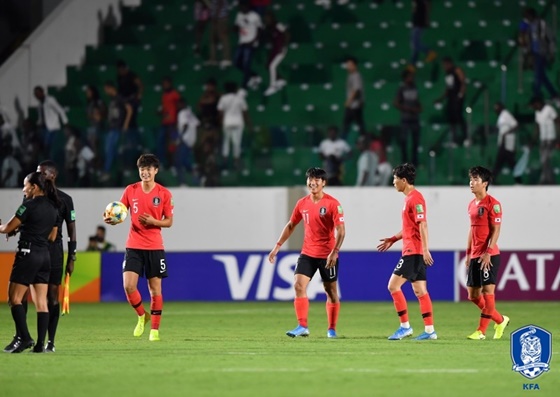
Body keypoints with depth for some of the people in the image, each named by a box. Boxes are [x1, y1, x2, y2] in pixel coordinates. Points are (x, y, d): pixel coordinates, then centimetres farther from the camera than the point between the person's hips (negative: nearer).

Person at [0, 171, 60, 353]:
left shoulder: (29, 205, -11)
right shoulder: (53, 207, 12)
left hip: (28, 253, -8)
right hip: (44, 255, 8)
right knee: (41, 302, 5)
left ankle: (23, 337, -13)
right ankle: (40, 343, 1)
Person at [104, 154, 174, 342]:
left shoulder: (164, 194, -2)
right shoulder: (131, 190, 2)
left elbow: (169, 221, 2)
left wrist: (153, 221, -17)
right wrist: (111, 219, -15)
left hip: (155, 247, -1)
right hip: (134, 246, 1)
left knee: (155, 288, 1)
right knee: (128, 285, -12)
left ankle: (155, 329, 11)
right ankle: (142, 316, 15)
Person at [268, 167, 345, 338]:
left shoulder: (332, 203, -11)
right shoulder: (302, 204, 5)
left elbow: (340, 231, -14)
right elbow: (291, 225, 16)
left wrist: (334, 252, -25)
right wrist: (277, 247, 10)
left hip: (327, 255, -4)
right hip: (307, 253, 4)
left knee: (331, 291, 5)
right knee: (299, 286, -11)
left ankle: (332, 329, 17)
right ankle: (302, 326, -13)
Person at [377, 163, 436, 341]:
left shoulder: (415, 198, -14)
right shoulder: (409, 198, 17)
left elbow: (422, 225, -21)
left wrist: (425, 249, -26)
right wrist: (393, 239, 24)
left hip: (413, 251, -10)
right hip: (413, 251, 10)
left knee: (393, 285, -9)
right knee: (420, 291, 8)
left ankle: (405, 326, -6)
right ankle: (429, 330, 7)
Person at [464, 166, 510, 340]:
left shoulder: (493, 204, -9)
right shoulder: (472, 204, 15)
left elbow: (496, 230, -13)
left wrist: (488, 252, -19)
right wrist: (468, 253, 18)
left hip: (489, 255, -9)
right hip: (475, 256, 9)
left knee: (487, 290, -7)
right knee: (473, 295, 8)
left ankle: (482, 330, -5)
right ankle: (500, 320, 22)